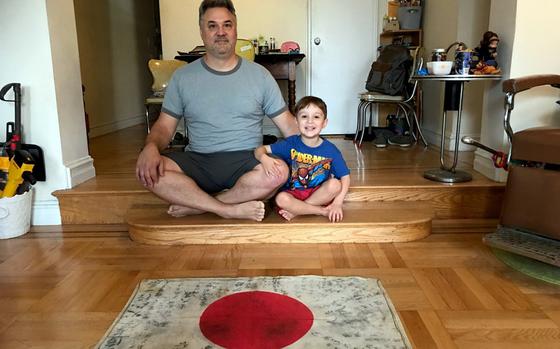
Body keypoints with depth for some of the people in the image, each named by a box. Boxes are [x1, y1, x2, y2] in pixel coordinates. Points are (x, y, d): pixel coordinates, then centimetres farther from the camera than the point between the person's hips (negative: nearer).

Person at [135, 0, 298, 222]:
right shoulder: (182, 77, 8)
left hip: (246, 161, 0)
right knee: (147, 171, -26)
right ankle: (232, 209, -24)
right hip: (198, 161, 1)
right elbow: (165, 126, 6)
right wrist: (151, 146, -18)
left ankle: (195, 205, -18)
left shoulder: (259, 75, 6)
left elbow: (288, 124, 7)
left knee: (278, 172, -33)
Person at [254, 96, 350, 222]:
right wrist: (265, 158, -30)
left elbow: (345, 176, -7)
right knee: (281, 199, -31)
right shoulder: (291, 143, -7)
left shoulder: (331, 150, -8)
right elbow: (260, 150, -5)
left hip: (319, 194, 1)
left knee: (335, 184, -27)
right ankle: (323, 211, -18)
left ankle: (296, 210, -18)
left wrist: (338, 203, -20)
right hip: (293, 193, -1)